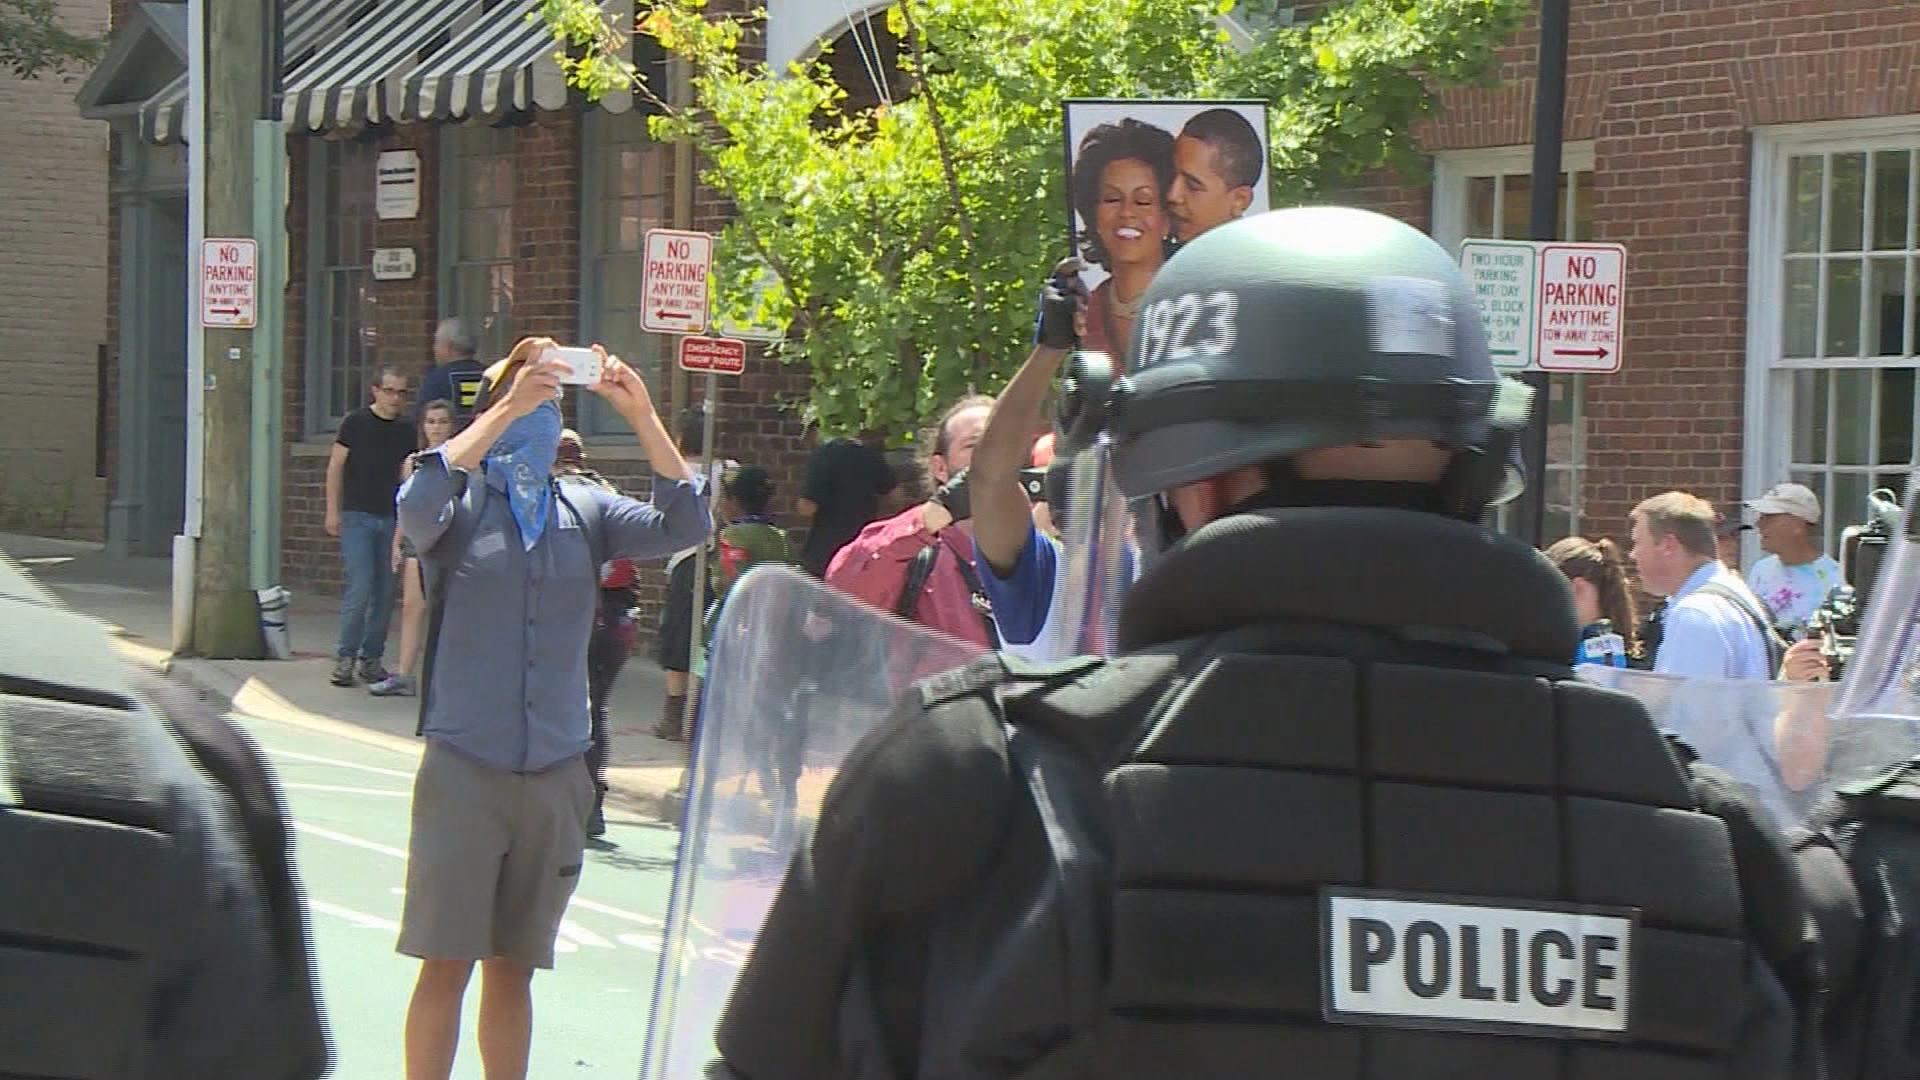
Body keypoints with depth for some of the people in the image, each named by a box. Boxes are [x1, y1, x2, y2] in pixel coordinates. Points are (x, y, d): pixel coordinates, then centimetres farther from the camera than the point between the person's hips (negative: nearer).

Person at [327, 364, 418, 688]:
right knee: (359, 588, -11)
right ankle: (345, 657, 0)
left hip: (392, 518, 4)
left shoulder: (407, 430, 8)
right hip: (357, 516, -4)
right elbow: (336, 467, 0)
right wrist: (333, 511, -3)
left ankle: (370, 658, 12)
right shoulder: (357, 422, -3)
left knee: (385, 592, 3)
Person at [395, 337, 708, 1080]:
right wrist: (510, 406, -24)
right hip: (465, 769, -3)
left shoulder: (585, 511, 9)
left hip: (556, 776, 3)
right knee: (447, 963, -2)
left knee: (513, 968, 12)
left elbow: (682, 526, -3)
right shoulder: (462, 505, -1)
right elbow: (417, 507, -23)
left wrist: (640, 414, -13)